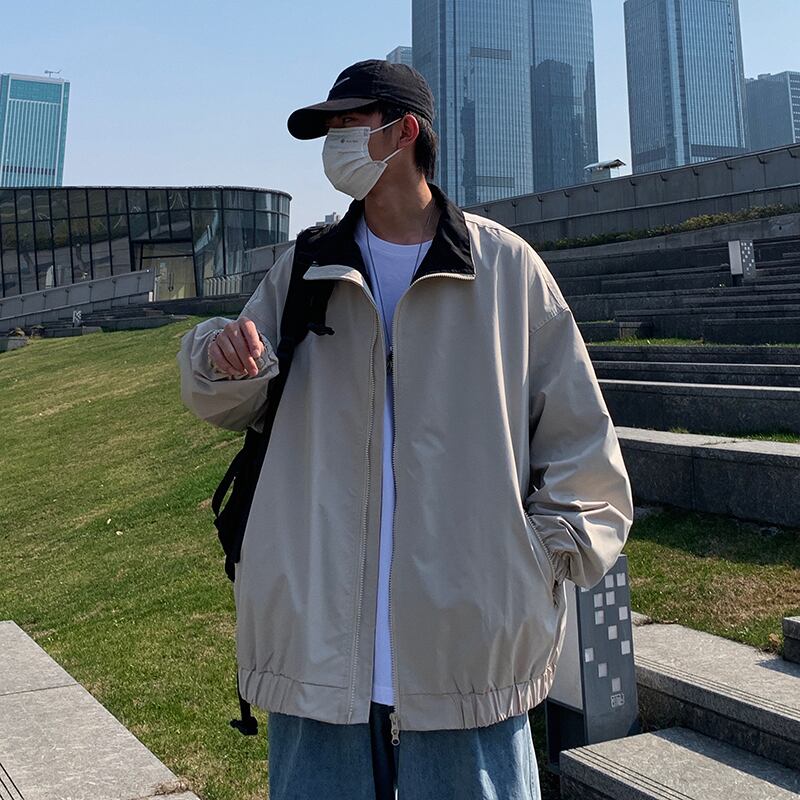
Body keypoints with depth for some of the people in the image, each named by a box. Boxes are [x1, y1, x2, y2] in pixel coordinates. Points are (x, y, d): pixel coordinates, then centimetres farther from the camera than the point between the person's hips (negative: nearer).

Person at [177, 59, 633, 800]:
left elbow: (579, 433, 5)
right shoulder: (303, 271, 10)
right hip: (318, 633, 3)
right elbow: (230, 405, 11)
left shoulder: (506, 266, 1)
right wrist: (223, 358, -11)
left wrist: (554, 550, -4)